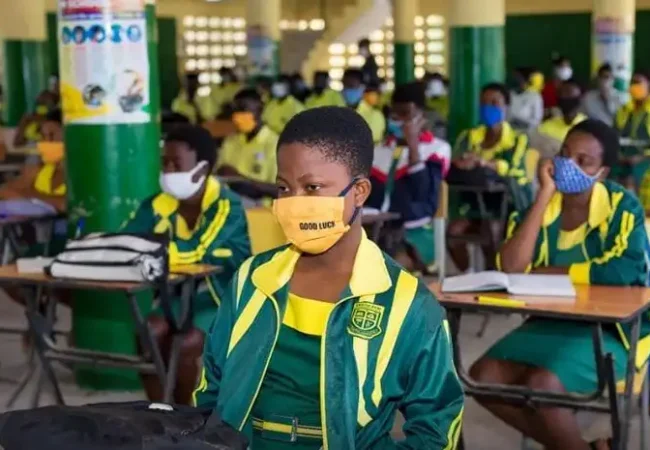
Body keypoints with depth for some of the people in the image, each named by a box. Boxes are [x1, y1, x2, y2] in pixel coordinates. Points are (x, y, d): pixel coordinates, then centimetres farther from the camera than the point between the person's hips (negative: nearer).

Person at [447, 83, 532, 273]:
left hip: (509, 198, -3)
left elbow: (510, 167, -18)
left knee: (489, 230, -32)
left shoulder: (518, 139, 0)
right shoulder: (469, 136, 10)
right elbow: (454, 162, -4)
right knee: (453, 231, -24)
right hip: (475, 198, 3)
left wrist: (482, 162, -37)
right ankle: (466, 274, -5)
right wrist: (461, 165, -31)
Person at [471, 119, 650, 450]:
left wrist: (544, 272, -15)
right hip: (550, 323, 6)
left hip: (610, 330, -6)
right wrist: (545, 194, -15)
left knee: (541, 384, -30)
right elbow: (511, 268, -13)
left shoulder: (622, 206, -8)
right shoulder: (542, 205, 3)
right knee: (484, 376, -15)